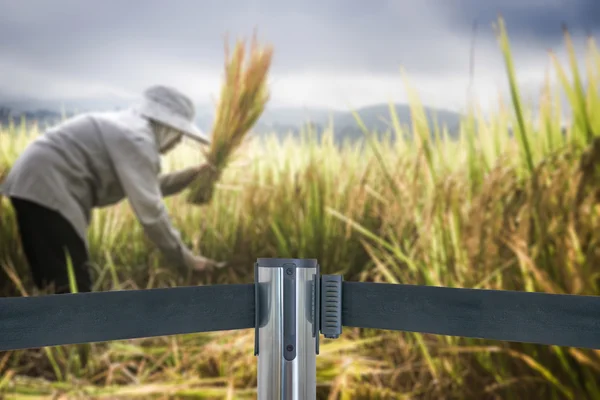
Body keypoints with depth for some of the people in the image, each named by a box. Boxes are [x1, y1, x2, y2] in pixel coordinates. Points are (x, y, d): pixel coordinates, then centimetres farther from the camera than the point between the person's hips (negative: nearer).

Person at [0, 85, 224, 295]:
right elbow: (149, 210, -19)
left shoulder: (127, 128, 18)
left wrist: (189, 176, 22)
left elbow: (146, 188, 29)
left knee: (64, 283, 16)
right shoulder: (137, 138, -14)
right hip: (47, 189, -11)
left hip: (35, 184, 11)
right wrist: (185, 259, -13)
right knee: (73, 286, -9)